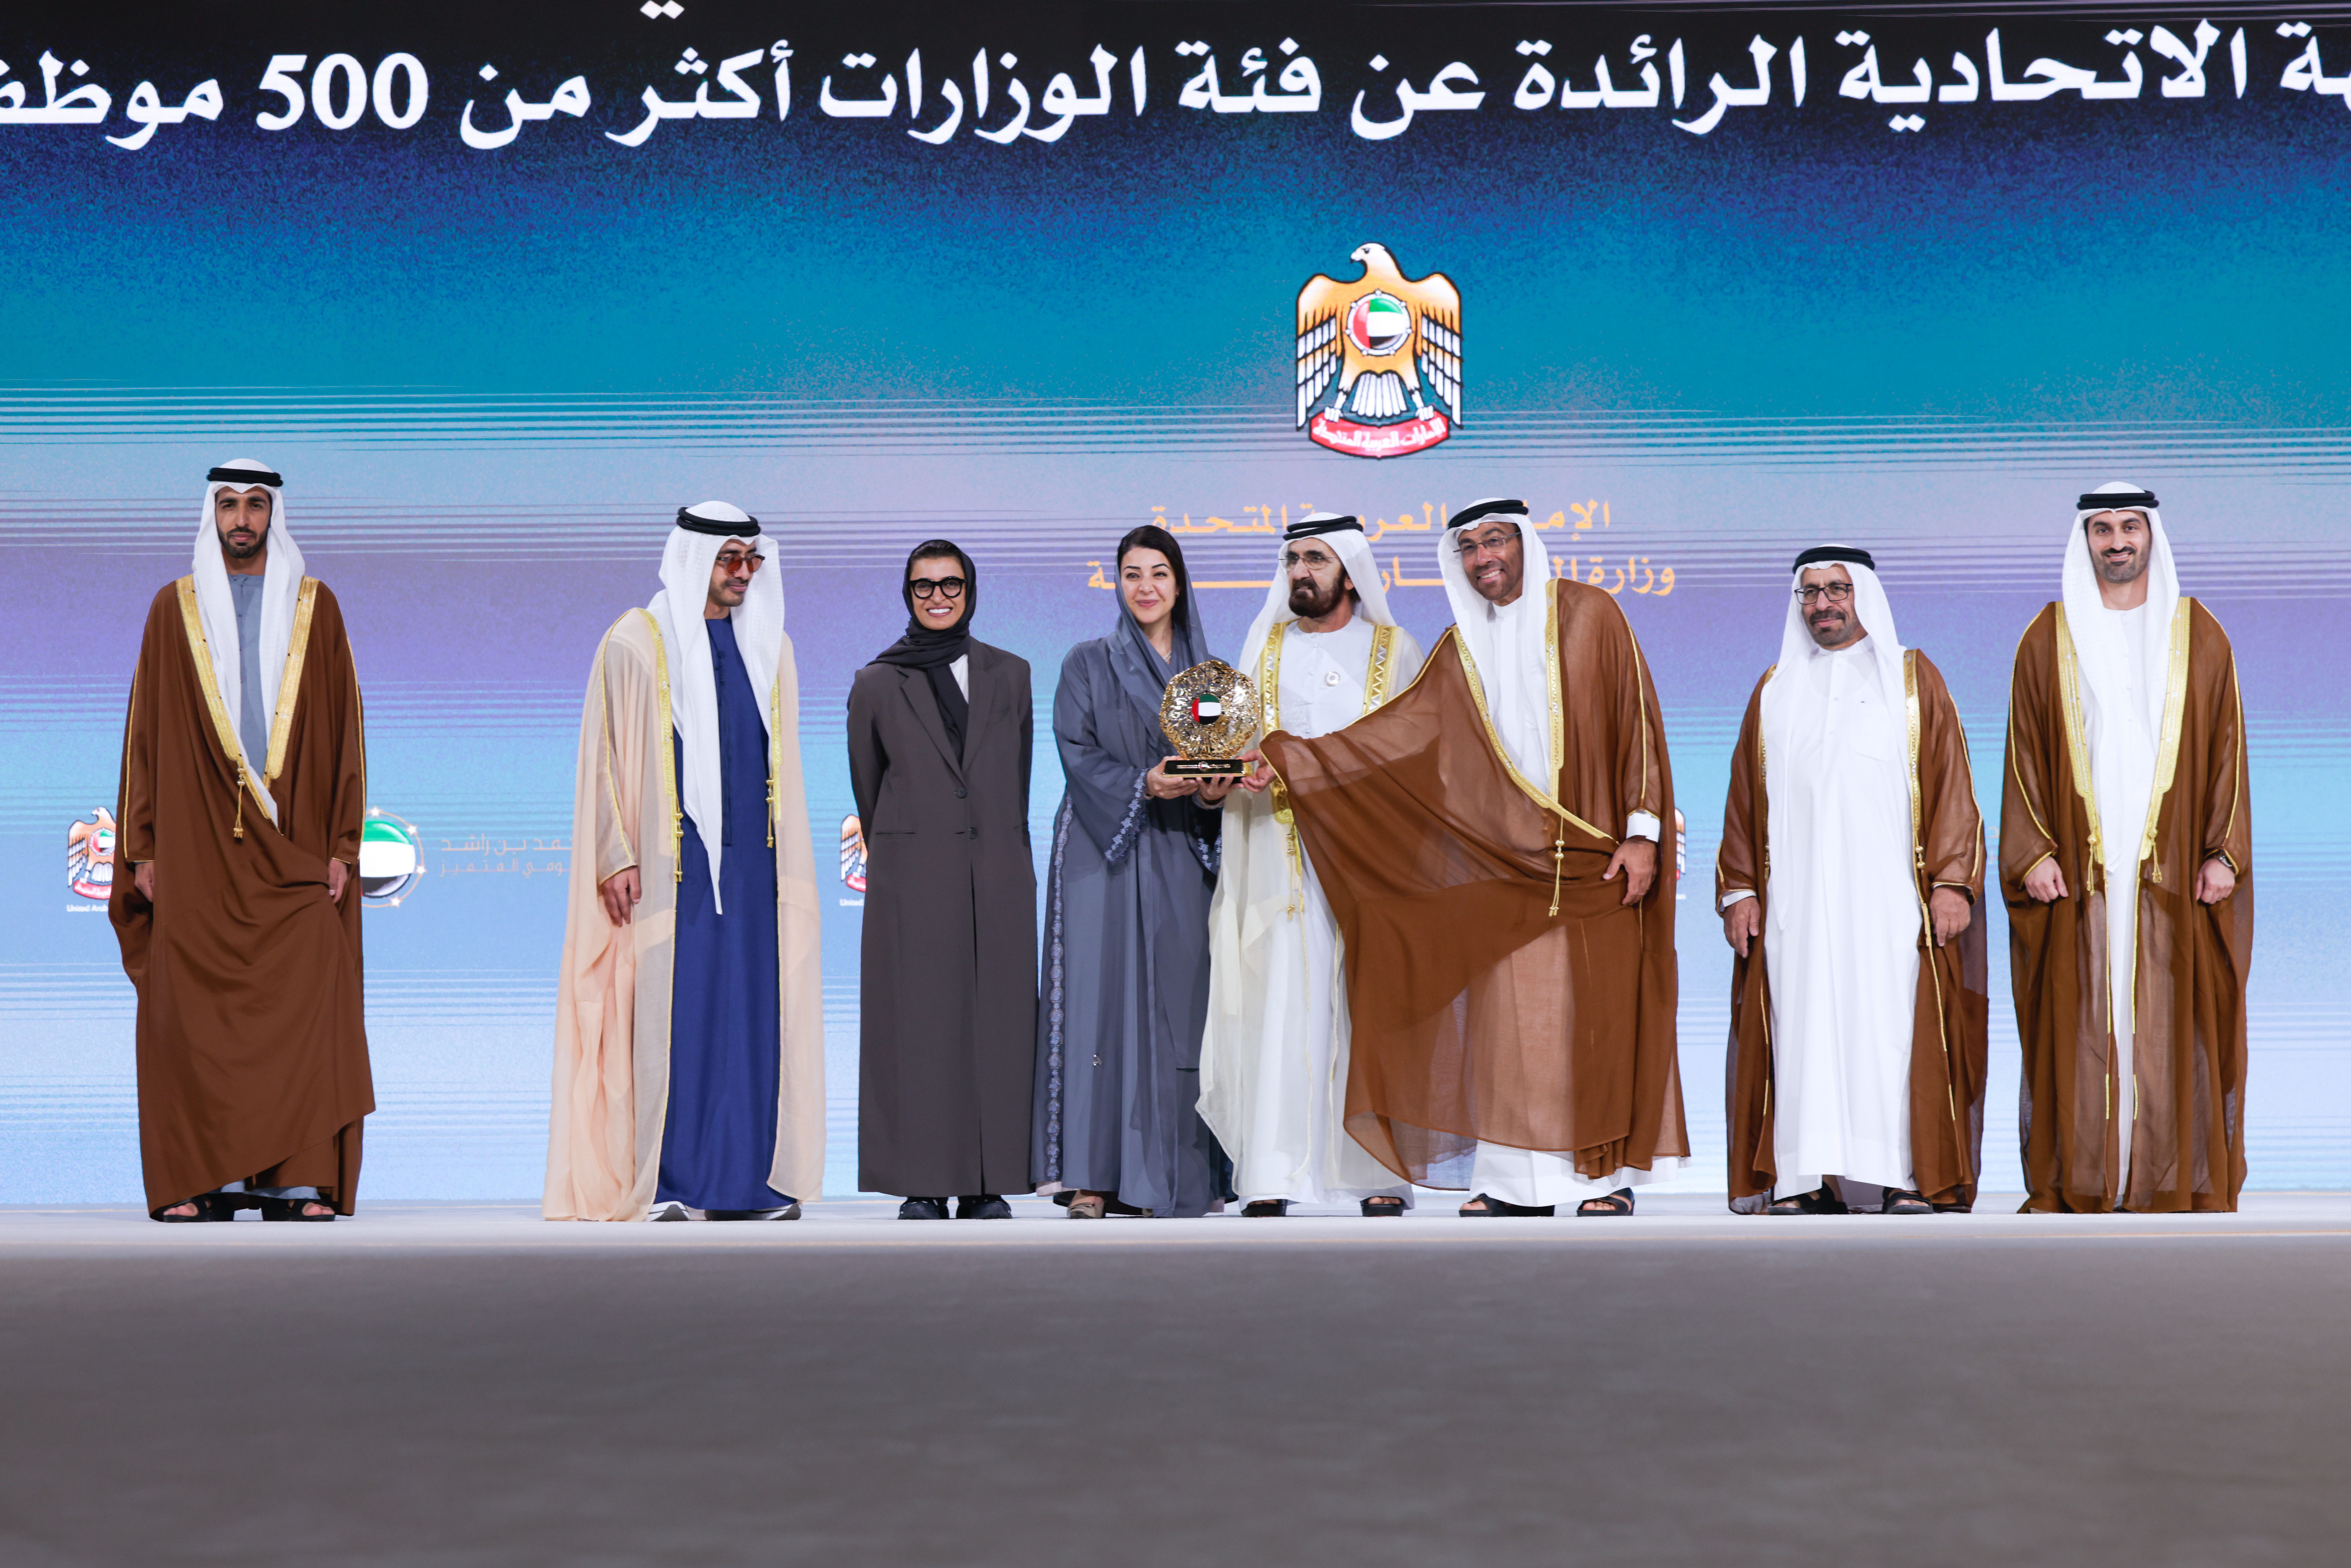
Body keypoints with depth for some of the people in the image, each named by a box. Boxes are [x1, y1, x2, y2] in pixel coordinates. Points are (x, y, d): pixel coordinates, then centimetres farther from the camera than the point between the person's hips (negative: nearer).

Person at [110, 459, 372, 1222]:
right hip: (196, 846, 1)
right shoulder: (174, 609, 10)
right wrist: (143, 849, 1)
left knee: (304, 1007, -8)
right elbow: (147, 730, 8)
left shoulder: (315, 608, 9)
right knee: (192, 1013, -4)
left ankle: (300, 1183, -5)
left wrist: (342, 846, -1)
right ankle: (200, 1181, 2)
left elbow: (343, 730, 7)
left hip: (294, 843, 0)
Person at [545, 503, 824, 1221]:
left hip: (751, 861, 5)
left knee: (752, 1012, 2)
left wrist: (793, 863, 15)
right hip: (670, 862, -4)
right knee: (671, 1010, -7)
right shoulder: (637, 643, 0)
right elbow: (608, 756, -2)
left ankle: (744, 1178, 8)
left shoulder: (769, 648, 15)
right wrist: (618, 858, -10)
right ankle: (667, 1183, -3)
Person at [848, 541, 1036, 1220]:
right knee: (918, 1021, -2)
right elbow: (868, 783, 12)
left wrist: (1000, 850, 11)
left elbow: (1017, 774, 14)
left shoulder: (1010, 675, 11)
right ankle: (922, 1185, 2)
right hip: (913, 879, -2)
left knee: (997, 1020, 0)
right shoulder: (877, 684, 6)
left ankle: (988, 1183, 5)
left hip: (997, 876, 2)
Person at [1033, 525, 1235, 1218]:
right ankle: (1093, 1176, -7)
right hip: (1104, 852, -3)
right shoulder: (1089, 664, 7)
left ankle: (1178, 1174, 2)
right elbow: (1078, 753, -4)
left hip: (1181, 858, 3)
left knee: (1182, 1004, -2)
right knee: (1104, 998, -8)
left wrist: (1212, 794, -11)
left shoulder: (1206, 669, 14)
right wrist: (1141, 785, -20)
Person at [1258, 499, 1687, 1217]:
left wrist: (1642, 831, -10)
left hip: (1596, 860, -3)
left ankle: (1609, 1174, 7)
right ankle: (1517, 1182, 7)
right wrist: (1286, 760, 1)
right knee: (1508, 1021, 0)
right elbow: (1394, 731, 9)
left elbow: (1637, 721, -3)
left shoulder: (1588, 615, 0)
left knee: (1597, 1015, -2)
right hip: (1505, 859, 4)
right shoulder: (1463, 648, 12)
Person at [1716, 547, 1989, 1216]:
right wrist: (1739, 890, 6)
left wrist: (1952, 882, -8)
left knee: (1893, 1026, -7)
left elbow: (1950, 783, 3)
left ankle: (1907, 1179, -4)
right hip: (1796, 899, 2)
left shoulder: (1916, 679, 9)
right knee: (1804, 1029, -3)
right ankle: (1809, 1179, -1)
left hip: (1890, 895, -2)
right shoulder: (1775, 691, 17)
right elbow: (1745, 796, 15)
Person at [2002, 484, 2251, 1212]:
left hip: (2175, 872, 0)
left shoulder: (2199, 637, 8)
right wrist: (2033, 853, -5)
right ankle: (2073, 1185, 4)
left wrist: (2224, 852, -3)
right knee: (2076, 1021, -1)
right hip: (2076, 874, 0)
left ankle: (2179, 1179, 6)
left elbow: (2228, 749, 6)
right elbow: (2025, 753, 4)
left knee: (2173, 1017, -1)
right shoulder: (2049, 640, 7)